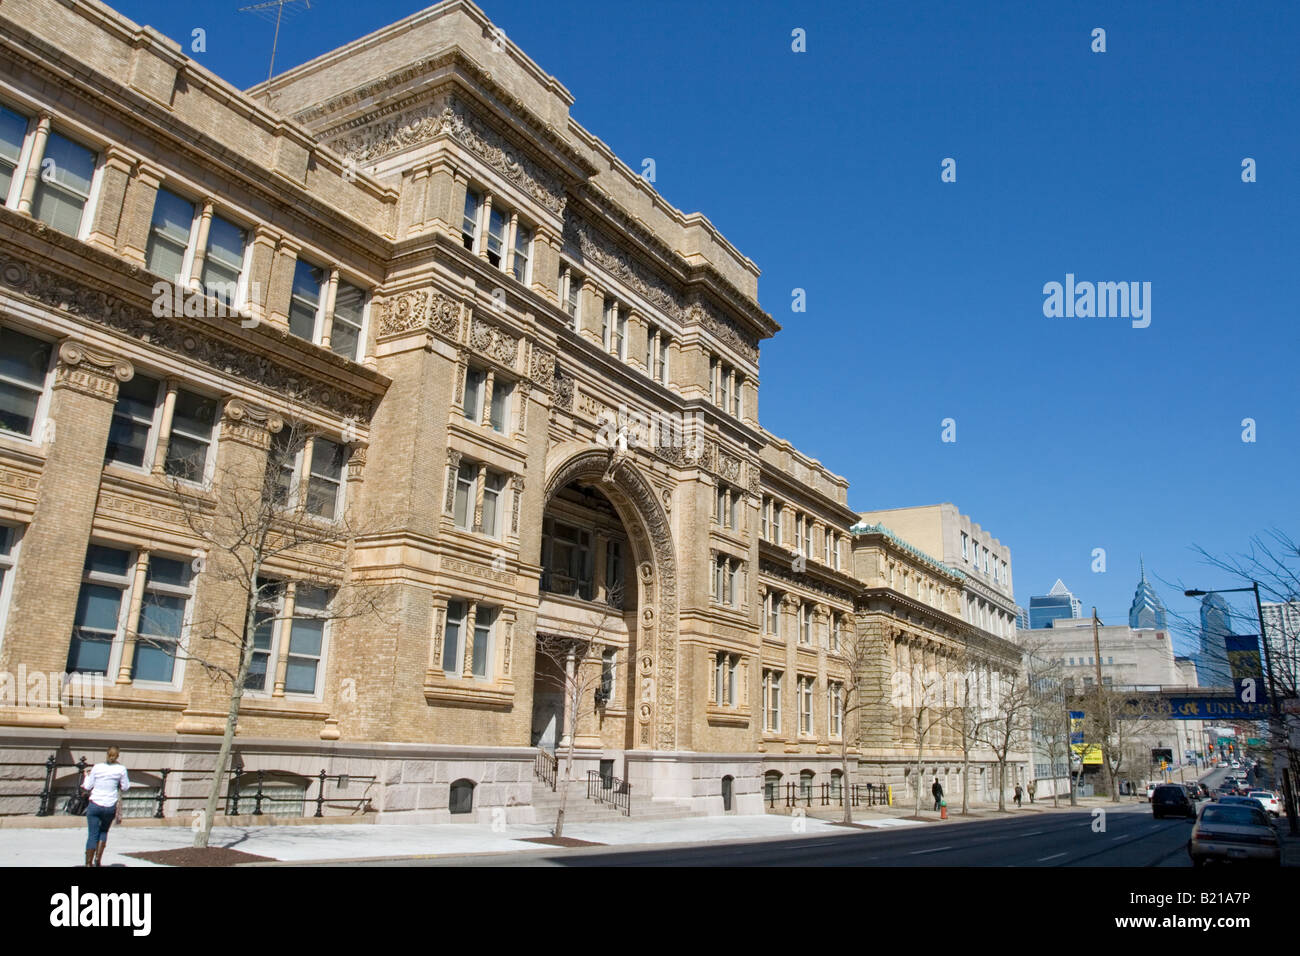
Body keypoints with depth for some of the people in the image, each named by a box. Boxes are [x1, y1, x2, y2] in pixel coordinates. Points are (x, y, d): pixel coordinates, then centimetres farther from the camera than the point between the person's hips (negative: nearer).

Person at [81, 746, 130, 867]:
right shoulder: (121, 769, -5)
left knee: (92, 835, 7)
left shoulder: (97, 767, -3)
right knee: (103, 831, 22)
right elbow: (125, 788, 2)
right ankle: (98, 858, 10)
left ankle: (88, 863, 7)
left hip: (94, 805, 0)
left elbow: (87, 786, 4)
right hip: (110, 807, 0)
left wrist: (87, 776, 22)